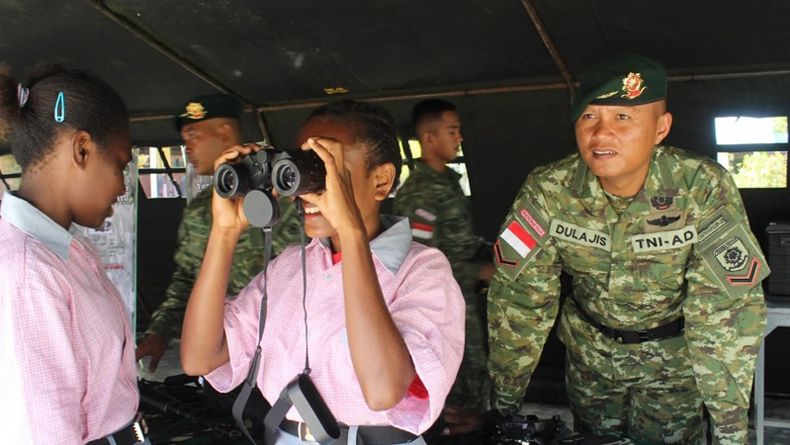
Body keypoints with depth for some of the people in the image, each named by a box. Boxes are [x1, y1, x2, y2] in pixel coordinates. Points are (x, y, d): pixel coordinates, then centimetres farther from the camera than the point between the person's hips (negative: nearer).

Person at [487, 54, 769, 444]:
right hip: (590, 351, 2)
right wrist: (505, 399, -15)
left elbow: (727, 309, -26)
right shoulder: (547, 191, -21)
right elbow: (518, 295, -17)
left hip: (673, 355, -1)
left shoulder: (705, 189, -26)